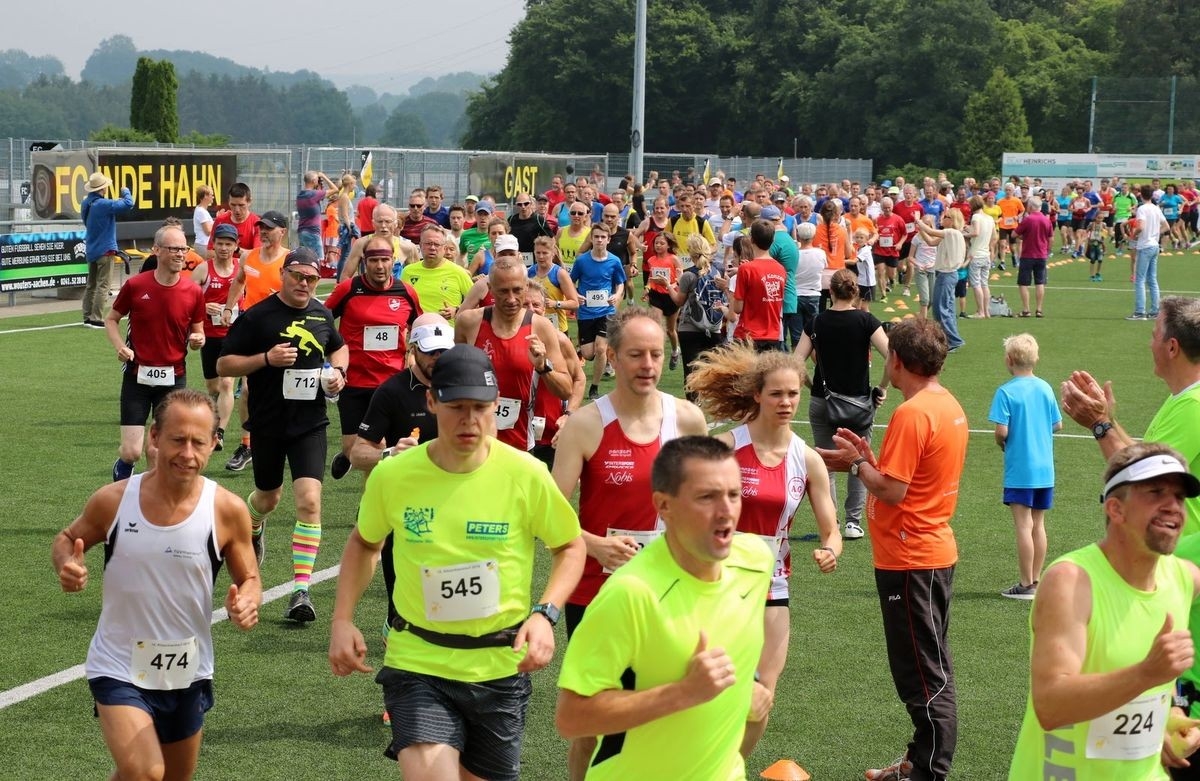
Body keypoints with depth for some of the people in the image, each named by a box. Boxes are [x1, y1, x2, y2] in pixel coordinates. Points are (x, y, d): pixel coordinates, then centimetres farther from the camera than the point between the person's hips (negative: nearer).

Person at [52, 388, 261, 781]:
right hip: (118, 669, -2)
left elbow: (248, 579, 2)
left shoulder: (227, 511, -11)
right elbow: (66, 539, 7)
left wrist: (246, 602, -21)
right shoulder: (113, 501, -11)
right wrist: (66, 564, -16)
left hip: (188, 674, 2)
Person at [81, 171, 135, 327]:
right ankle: (96, 319, -11)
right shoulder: (103, 204, -19)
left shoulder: (86, 204, 7)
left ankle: (87, 317, 16)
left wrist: (114, 202, 12)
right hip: (105, 250, -8)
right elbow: (128, 204, -22)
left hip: (91, 250, 8)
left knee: (91, 284, 14)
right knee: (103, 285, -7)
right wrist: (125, 192, -2)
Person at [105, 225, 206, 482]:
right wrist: (119, 346, -10)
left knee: (157, 452, 3)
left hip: (173, 377, 1)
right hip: (137, 375, -1)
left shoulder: (193, 291, -3)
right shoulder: (135, 285, -7)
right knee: (132, 451, -6)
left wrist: (197, 340, -14)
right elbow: (111, 318, 8)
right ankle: (121, 471, 29)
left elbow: (198, 333, 9)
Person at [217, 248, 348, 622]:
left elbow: (339, 347, 25)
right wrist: (266, 358, -21)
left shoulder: (322, 314, 5)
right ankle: (252, 529, 58)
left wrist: (338, 371, 3)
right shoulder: (257, 316, -8)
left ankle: (301, 590, -14)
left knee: (309, 500, -15)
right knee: (269, 497, 19)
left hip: (310, 425, 1)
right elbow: (223, 365, -7)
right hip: (267, 426, -1)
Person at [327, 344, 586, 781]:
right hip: (418, 663, -1)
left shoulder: (526, 474, -11)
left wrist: (545, 614, -12)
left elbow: (570, 547, 4)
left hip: (500, 667, 1)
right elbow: (364, 543, 12)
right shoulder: (393, 475, -8)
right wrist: (342, 620, 0)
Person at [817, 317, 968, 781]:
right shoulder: (950, 406, 9)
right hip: (935, 549, 10)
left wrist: (857, 463, -7)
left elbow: (891, 490, -23)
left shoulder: (912, 414, -21)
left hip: (909, 560, -10)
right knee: (928, 668, 18)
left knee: (923, 673, -2)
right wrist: (868, 458, 7)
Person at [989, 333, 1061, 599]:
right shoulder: (1045, 388, 4)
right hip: (1045, 469, 6)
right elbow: (1057, 425, 9)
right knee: (1038, 525, 13)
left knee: (1023, 526, -2)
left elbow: (1002, 431, -18)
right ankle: (1035, 581, 18)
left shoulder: (1006, 392, -13)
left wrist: (1001, 444, 2)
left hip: (1020, 470, -6)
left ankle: (1026, 585, 1)